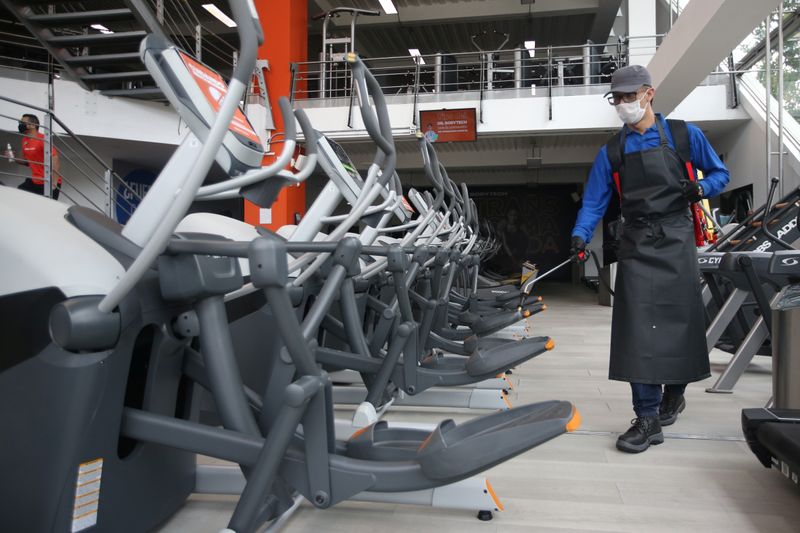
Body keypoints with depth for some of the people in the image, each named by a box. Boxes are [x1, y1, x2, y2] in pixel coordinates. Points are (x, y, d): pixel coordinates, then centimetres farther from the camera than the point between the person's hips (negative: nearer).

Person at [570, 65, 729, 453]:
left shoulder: (685, 135, 4)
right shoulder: (611, 152, 8)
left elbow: (720, 174, 12)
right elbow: (594, 201, 4)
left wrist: (701, 189, -11)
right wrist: (580, 235, -13)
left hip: (676, 242, 0)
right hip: (636, 246, 1)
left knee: (681, 321, 7)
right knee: (638, 328, -8)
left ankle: (674, 392, 34)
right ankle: (648, 418, -3)